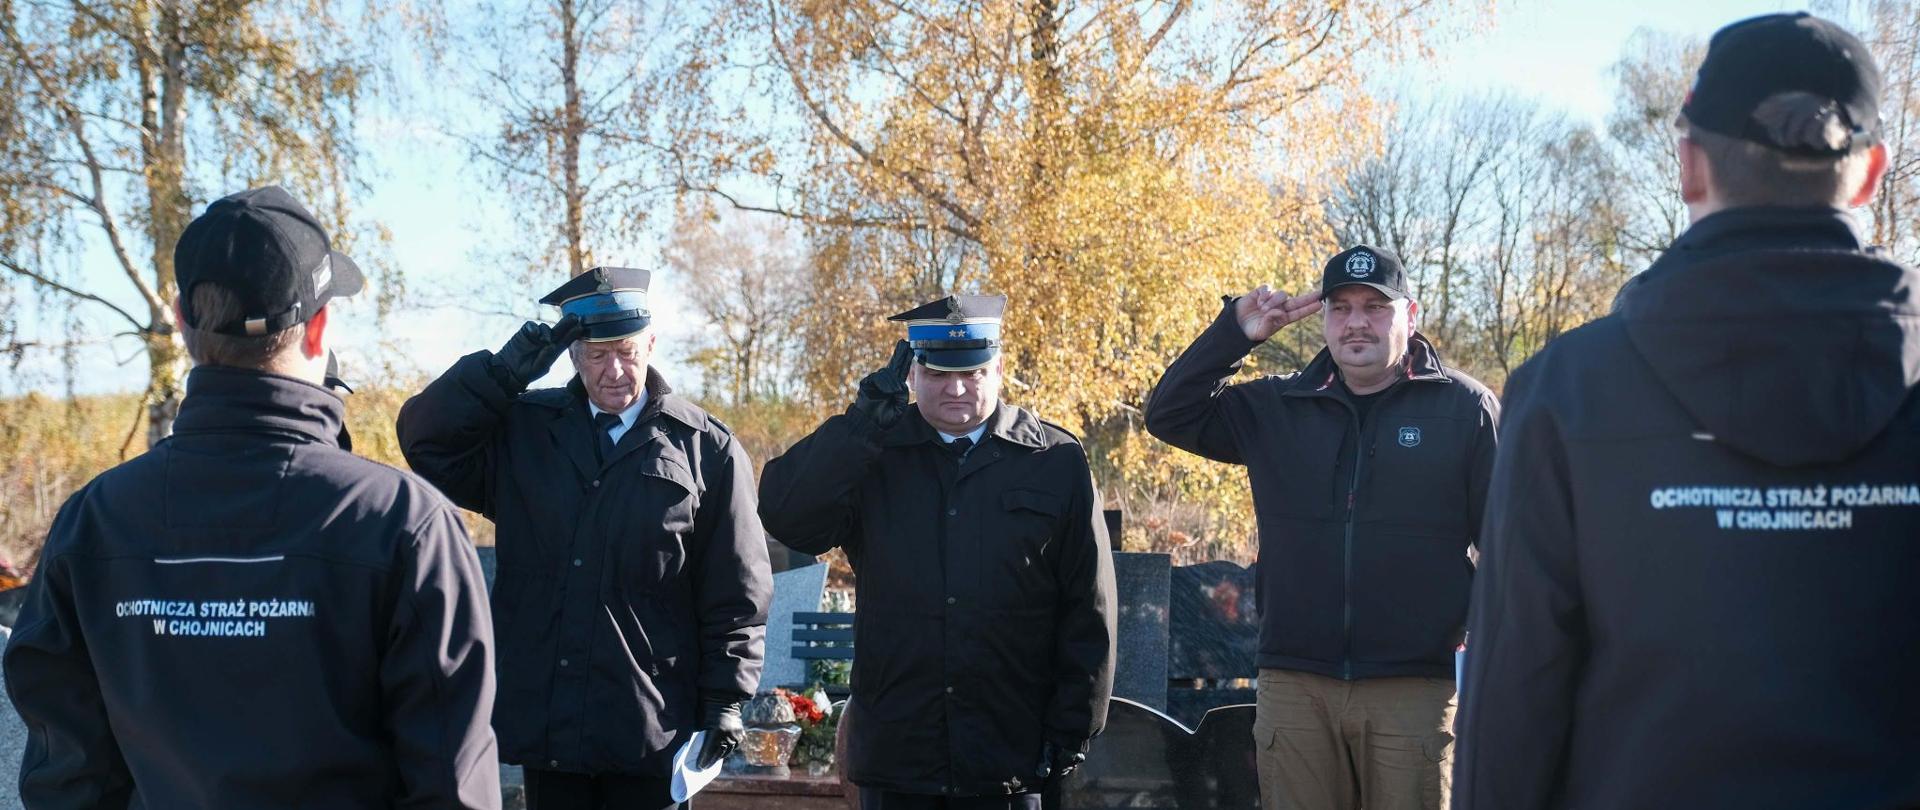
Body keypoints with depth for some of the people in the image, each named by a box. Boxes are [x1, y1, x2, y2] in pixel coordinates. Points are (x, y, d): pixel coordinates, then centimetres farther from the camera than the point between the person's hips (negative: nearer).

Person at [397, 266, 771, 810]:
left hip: (652, 727, -3)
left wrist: (726, 698, -4)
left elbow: (737, 596, 0)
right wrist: (503, 373, -8)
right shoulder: (522, 429, 10)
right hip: (545, 720, 3)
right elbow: (425, 441, 1)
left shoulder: (707, 449, 0)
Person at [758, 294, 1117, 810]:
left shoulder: (1057, 462, 2)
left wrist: (1071, 730, -2)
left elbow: (1088, 614, 2)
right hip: (895, 753, 1)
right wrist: (868, 415, -14)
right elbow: (785, 518, -12)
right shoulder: (873, 454, 5)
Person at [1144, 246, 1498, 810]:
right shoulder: (1276, 407, 11)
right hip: (1293, 686, 3)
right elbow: (1169, 416, 7)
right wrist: (1235, 331, -3)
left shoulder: (1465, 408, 3)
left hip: (1413, 691, -2)